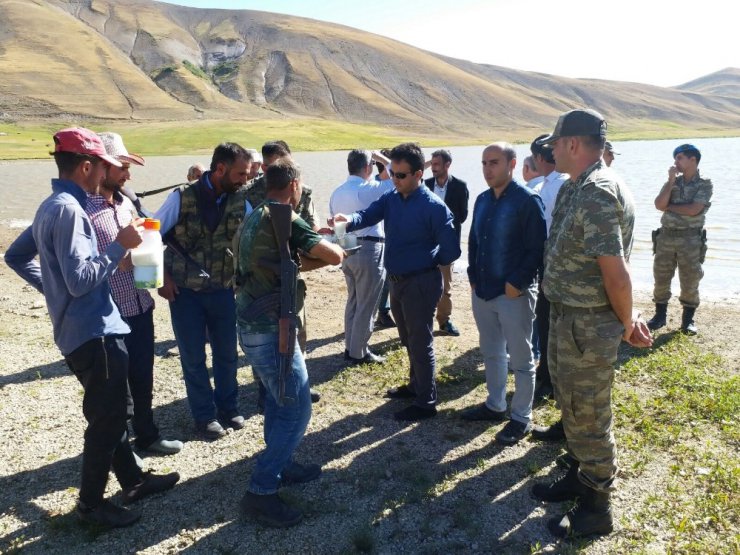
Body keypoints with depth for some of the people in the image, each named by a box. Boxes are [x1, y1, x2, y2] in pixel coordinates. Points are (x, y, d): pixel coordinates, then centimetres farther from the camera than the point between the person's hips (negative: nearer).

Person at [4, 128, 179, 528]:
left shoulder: (51, 206, 12)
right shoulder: (68, 209, -19)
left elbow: (15, 257, 22)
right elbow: (81, 279, -24)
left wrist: (53, 289, 20)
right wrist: (120, 245, -17)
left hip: (79, 330, 10)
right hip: (94, 332, -10)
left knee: (110, 413, 19)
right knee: (106, 420, 3)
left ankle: (133, 480, 33)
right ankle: (91, 502, 18)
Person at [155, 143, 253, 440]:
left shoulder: (241, 199, -5)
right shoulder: (182, 197, -13)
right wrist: (162, 277, -7)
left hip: (223, 290, 3)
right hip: (185, 292, -3)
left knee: (227, 352, 13)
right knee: (193, 357, 8)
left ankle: (227, 407, 34)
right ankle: (204, 414, 26)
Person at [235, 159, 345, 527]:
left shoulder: (255, 218, 11)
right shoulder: (284, 220, -17)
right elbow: (335, 256, -18)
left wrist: (311, 250, 10)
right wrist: (326, 250, 4)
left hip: (254, 324, 10)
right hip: (269, 329, -10)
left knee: (277, 400, 21)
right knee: (296, 408, -4)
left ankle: (280, 466, 35)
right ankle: (260, 491, 2)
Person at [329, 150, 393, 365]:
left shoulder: (337, 192, 10)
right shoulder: (369, 189, -13)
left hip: (347, 250, 8)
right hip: (369, 250, -8)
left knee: (353, 300, 18)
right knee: (366, 304, 2)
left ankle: (351, 347, 27)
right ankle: (358, 353, 10)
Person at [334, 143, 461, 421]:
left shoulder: (434, 207, -18)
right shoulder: (390, 199, 4)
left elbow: (451, 251, -17)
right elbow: (368, 215, -12)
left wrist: (424, 261, -5)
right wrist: (349, 220, -33)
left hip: (421, 283, -7)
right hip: (397, 281, 7)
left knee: (420, 342, 2)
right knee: (409, 338, 22)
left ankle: (426, 403, 16)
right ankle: (416, 384, 41)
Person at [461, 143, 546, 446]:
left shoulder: (527, 200, -13)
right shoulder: (482, 200, 9)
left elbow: (537, 248, -16)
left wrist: (517, 283, -18)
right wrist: (473, 276, 8)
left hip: (514, 294, -7)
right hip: (482, 292, 7)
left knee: (520, 358, 5)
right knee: (491, 353, 19)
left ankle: (522, 417, 18)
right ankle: (495, 405, 35)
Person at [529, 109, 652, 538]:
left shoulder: (596, 192, -23)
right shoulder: (578, 188, 10)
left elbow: (616, 270, -24)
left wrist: (626, 322, -10)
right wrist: (627, 318, 8)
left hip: (589, 324, -10)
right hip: (568, 316, 10)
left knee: (588, 415, 5)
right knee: (573, 404, 23)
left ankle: (597, 507, 23)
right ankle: (581, 475, 43)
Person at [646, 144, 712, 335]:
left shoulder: (704, 184, -4)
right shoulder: (672, 182, 8)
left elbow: (693, 210, -18)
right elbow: (659, 204, -8)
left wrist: (669, 206, -7)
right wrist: (671, 180, -8)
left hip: (691, 238, -4)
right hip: (666, 236, 4)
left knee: (690, 281, 3)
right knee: (661, 278, 7)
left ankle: (688, 319, 15)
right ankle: (660, 314, 19)